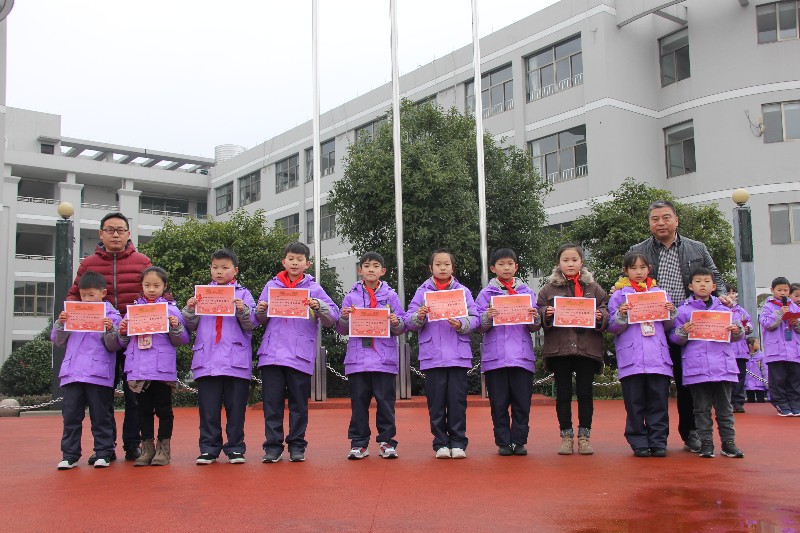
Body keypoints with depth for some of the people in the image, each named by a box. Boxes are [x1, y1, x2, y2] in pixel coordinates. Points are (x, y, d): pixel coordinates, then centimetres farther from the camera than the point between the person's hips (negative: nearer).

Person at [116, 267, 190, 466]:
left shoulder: (171, 309, 2)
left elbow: (182, 341, 1)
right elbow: (124, 343, 16)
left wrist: (176, 327, -18)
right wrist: (122, 332, -4)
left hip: (163, 369, -3)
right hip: (138, 369, 3)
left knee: (163, 409, 4)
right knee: (144, 409, 10)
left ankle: (163, 448, 13)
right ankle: (147, 448, 19)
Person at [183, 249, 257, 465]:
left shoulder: (243, 294, 8)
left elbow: (250, 324, 1)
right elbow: (192, 325, 12)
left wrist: (243, 310, -18)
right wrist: (189, 310, -7)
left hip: (236, 360, -2)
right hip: (206, 360, 2)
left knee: (236, 406, 3)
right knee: (208, 407, 4)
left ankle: (235, 447, 11)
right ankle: (208, 448, 11)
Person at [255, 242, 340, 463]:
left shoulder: (314, 288, 6)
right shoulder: (272, 285, 12)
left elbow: (333, 318, 0)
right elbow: (262, 320, 16)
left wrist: (318, 307, -17)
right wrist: (261, 311, -5)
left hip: (301, 355, -1)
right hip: (272, 354, 1)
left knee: (299, 403, 5)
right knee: (272, 402, 2)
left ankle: (297, 445, 15)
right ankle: (272, 446, 9)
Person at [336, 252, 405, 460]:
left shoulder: (391, 295, 8)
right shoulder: (352, 296, 9)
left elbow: (401, 329, 7)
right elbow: (342, 330, 10)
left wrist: (396, 323, -15)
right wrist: (344, 318, -10)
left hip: (385, 358, 0)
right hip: (358, 358, 1)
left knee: (385, 400, 1)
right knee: (359, 401, 4)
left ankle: (386, 441, 11)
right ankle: (359, 443, 11)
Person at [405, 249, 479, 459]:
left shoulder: (463, 291, 9)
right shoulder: (422, 292, 9)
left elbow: (475, 319, 3)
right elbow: (409, 322, 4)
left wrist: (461, 324, -15)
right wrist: (419, 317, -16)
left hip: (458, 355, 0)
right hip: (432, 355, 0)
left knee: (457, 400, 2)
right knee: (436, 402, 3)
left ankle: (458, 442, 10)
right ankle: (441, 443, 12)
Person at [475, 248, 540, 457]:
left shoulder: (527, 292, 12)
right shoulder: (486, 294, 8)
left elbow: (534, 327, 10)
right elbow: (480, 327, 4)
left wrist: (535, 318, -11)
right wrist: (487, 317, -16)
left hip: (522, 355, 1)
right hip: (495, 356, -1)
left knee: (522, 402, 1)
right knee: (499, 403, 2)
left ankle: (519, 441, 12)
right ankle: (503, 442, 11)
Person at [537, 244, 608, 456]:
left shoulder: (594, 288, 10)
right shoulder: (549, 288, 7)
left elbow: (605, 311, 8)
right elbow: (538, 311, 5)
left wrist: (600, 316, -12)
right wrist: (546, 313, -15)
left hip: (587, 348, 1)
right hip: (558, 348, 0)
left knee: (585, 393, 6)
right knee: (563, 393, 5)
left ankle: (584, 436, 15)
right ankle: (566, 436, 14)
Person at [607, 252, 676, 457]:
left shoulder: (660, 293, 15)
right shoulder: (619, 295, 8)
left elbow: (667, 326, 18)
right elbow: (613, 328, 4)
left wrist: (671, 312, -1)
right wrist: (621, 315, -14)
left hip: (658, 357, 2)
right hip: (631, 359, -2)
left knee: (659, 402, 2)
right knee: (635, 404, 1)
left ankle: (658, 442, 9)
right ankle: (639, 443, 9)